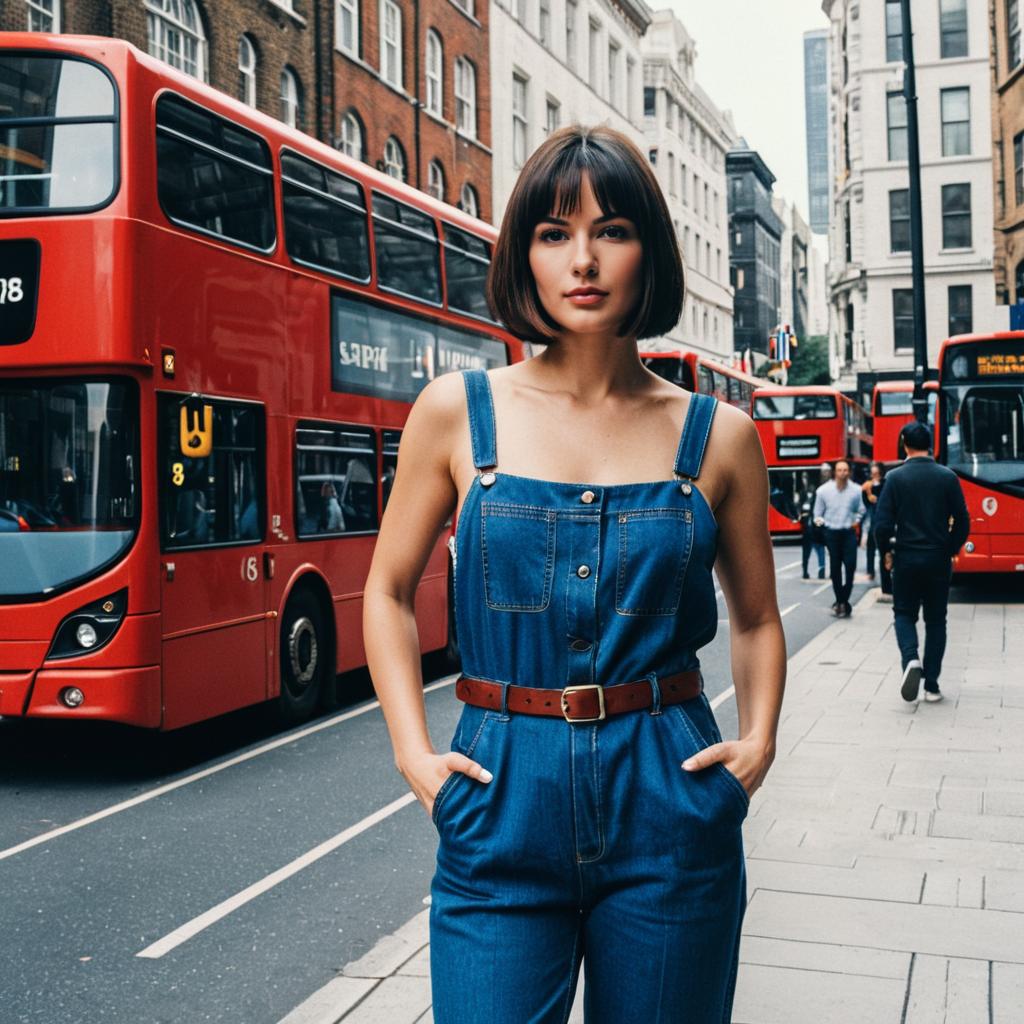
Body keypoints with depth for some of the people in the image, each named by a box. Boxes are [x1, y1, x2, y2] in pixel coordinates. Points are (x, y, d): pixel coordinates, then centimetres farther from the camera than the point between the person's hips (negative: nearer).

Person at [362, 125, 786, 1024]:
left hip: (671, 813, 1)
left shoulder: (718, 436, 2)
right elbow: (390, 591, 8)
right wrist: (413, 751, -2)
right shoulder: (458, 412, 0)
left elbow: (756, 617, 15)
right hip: (502, 812, -1)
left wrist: (758, 740, 0)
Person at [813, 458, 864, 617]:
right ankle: (840, 601, 18)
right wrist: (819, 520, -18)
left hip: (849, 533, 0)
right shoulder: (823, 490, -6)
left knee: (850, 566, -10)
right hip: (832, 533, 0)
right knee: (835, 568, 6)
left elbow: (860, 510, 14)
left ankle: (843, 601, 0)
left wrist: (856, 521, -1)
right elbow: (818, 513, 2)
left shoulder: (856, 490, -4)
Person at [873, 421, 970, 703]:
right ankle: (932, 686, 10)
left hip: (906, 559, -1)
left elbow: (882, 523, -10)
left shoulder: (895, 477, -7)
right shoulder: (947, 477, -3)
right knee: (936, 620, 12)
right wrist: (951, 550, 14)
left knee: (904, 614, 14)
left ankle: (911, 659, -14)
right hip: (939, 560, 1)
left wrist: (886, 552, 6)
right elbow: (962, 521, -1)